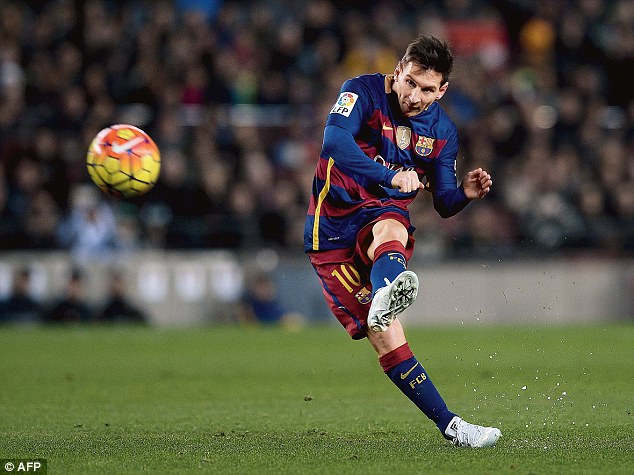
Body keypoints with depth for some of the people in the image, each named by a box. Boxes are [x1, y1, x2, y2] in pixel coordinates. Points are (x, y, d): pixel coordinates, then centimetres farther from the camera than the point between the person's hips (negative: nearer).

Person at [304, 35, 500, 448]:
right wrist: (390, 176, -40)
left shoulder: (443, 131, 5)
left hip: (385, 214, 2)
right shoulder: (363, 92, -9)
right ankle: (449, 425, -16)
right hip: (333, 227, -2)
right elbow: (335, 141, -28)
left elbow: (443, 205, 12)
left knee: (390, 230, -39)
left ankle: (384, 299, -72)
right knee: (385, 337, -15)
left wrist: (466, 193, -12)